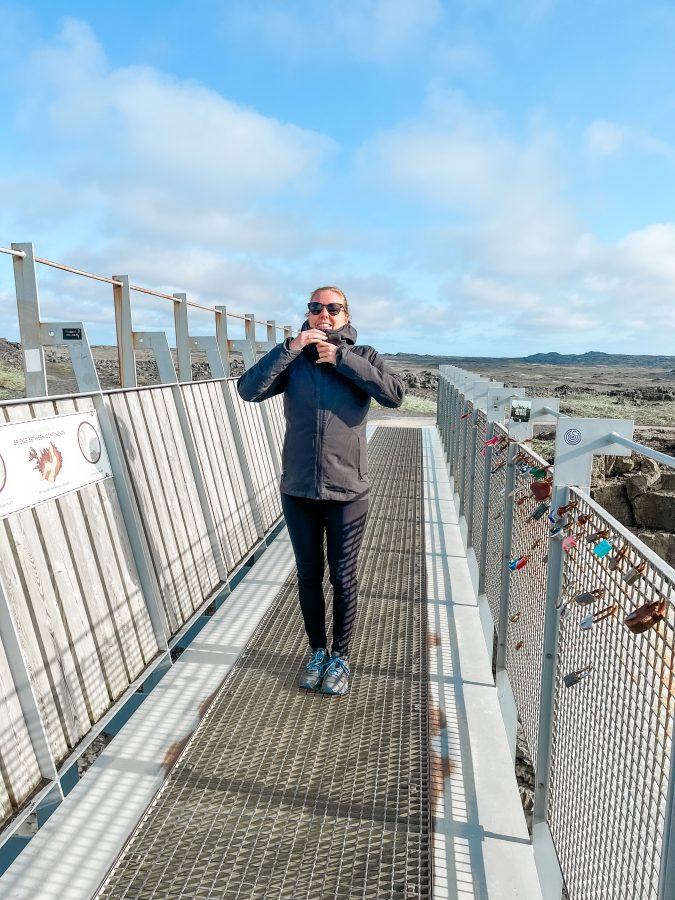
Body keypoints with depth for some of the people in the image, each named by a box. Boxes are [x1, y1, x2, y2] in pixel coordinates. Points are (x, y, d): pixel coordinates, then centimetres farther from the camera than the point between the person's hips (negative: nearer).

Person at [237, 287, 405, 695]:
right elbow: (249, 389, -10)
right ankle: (318, 651, 36)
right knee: (309, 576, 15)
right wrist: (290, 348, -17)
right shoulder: (293, 359, 3)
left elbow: (395, 394, -16)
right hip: (298, 489, 2)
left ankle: (341, 656, 31)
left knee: (343, 577, 10)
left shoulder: (361, 356, 1)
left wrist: (342, 358, -17)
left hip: (348, 490, -1)